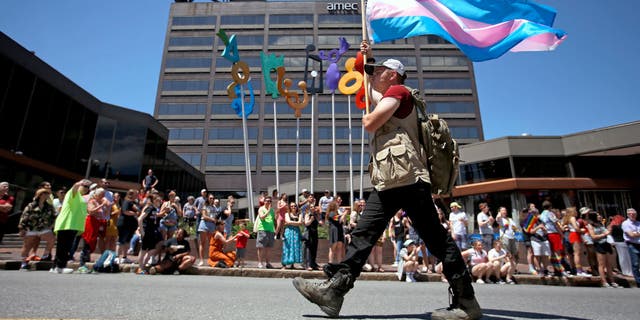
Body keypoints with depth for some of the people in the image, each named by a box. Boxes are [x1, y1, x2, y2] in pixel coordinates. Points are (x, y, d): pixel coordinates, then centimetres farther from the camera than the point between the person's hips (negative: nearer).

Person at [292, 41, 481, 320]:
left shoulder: (398, 91, 2)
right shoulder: (386, 99, 30)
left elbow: (371, 124, -11)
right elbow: (369, 87, 52)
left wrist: (366, 117, 12)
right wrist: (367, 58, 43)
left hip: (407, 179, -9)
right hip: (387, 182, 10)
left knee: (436, 239, -3)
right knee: (363, 235, 1)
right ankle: (334, 289, 1)